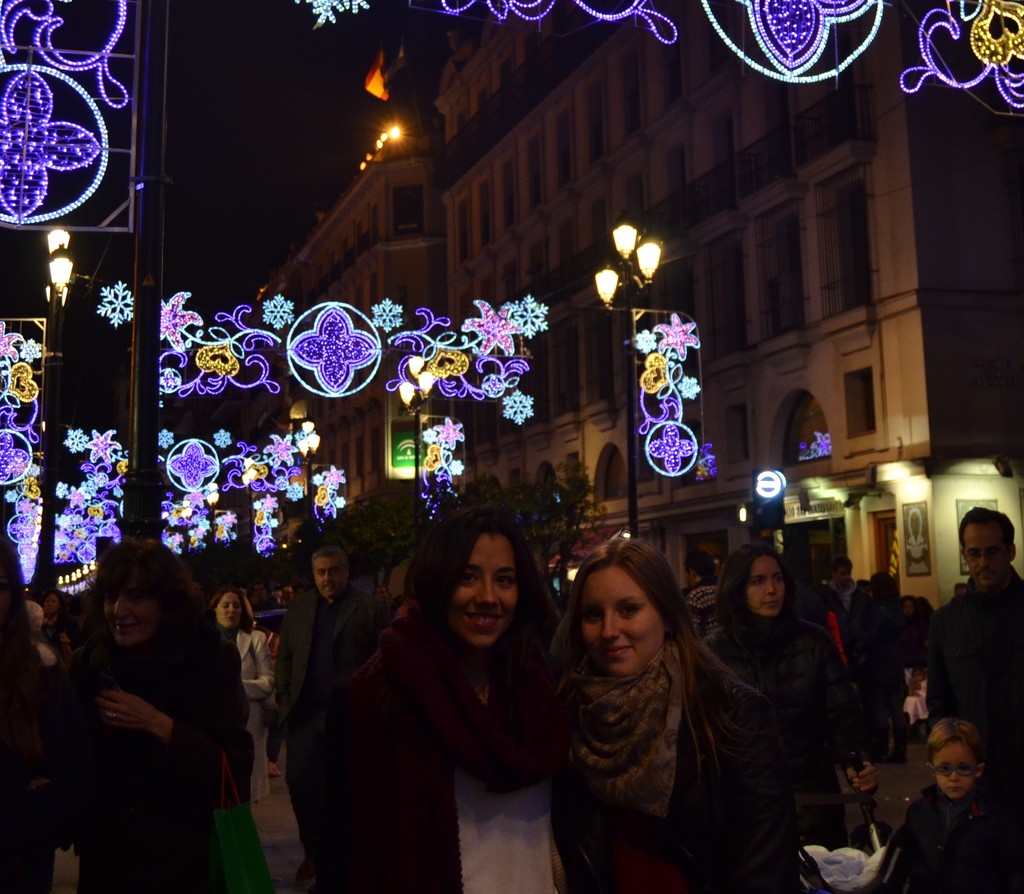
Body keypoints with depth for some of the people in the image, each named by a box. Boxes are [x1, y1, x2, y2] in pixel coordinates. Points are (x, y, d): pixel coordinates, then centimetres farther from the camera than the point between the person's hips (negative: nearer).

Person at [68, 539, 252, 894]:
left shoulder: (212, 659, -11)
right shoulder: (87, 664, -3)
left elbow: (237, 768, -16)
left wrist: (159, 725, -22)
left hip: (187, 854, -2)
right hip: (106, 854, 2)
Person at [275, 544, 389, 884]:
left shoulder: (371, 607, 0)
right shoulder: (298, 607, 13)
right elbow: (284, 657, 13)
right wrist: (285, 698, 2)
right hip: (305, 711, 4)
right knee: (300, 781, 1)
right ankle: (312, 851, 19)